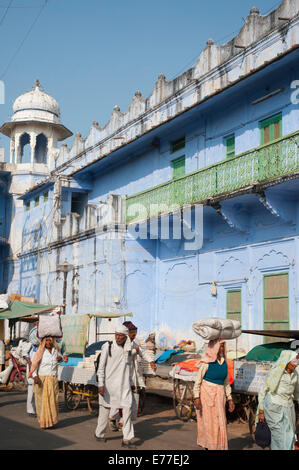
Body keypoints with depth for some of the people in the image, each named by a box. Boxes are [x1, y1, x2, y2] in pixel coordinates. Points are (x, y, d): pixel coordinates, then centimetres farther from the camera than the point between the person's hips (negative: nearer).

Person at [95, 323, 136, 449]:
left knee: (127, 409, -7)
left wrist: (131, 383, 20)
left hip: (124, 384, 3)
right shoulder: (107, 347, -6)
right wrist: (101, 384, -13)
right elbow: (101, 367, -7)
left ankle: (127, 439, -3)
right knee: (105, 409, 9)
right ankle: (99, 434, 29)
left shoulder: (129, 349, 7)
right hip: (109, 384, -3)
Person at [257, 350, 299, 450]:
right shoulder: (275, 373, -9)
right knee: (280, 436, -7)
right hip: (274, 407, -6)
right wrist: (261, 411, -3)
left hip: (288, 408, 6)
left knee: (290, 436, 6)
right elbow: (263, 391, -3)